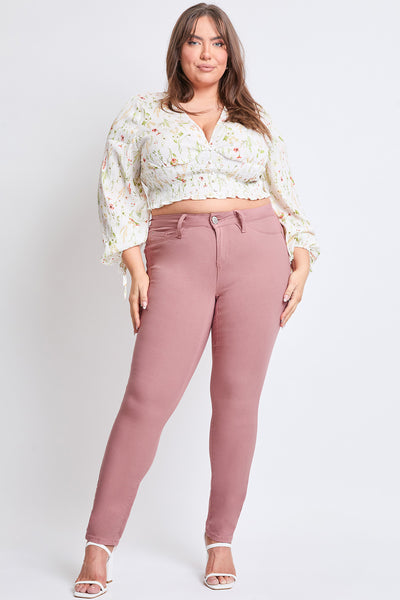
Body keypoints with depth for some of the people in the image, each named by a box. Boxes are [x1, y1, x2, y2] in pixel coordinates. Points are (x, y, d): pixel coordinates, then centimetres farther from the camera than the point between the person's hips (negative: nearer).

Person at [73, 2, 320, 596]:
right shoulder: (143, 112, 10)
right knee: (148, 396, -10)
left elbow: (287, 196, 17)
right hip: (177, 259, -2)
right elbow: (116, 188, 7)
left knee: (238, 398, 1)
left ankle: (221, 540, 15)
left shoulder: (256, 120, 15)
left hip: (257, 255, 2)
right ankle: (99, 544, 0)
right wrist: (134, 263, -3)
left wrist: (301, 261, 4)